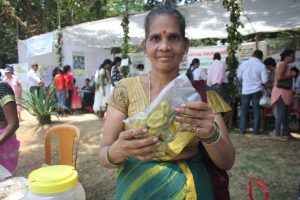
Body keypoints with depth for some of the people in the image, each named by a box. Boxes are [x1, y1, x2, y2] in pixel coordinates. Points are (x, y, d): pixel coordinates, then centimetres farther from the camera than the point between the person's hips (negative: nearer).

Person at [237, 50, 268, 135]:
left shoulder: (244, 63, -3)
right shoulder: (262, 65, -7)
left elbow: (239, 76, 5)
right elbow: (265, 80, -8)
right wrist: (259, 81, 12)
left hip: (246, 90, 1)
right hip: (257, 90, 0)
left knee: (244, 110, 9)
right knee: (256, 110, 9)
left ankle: (242, 129, 11)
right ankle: (256, 130, 12)